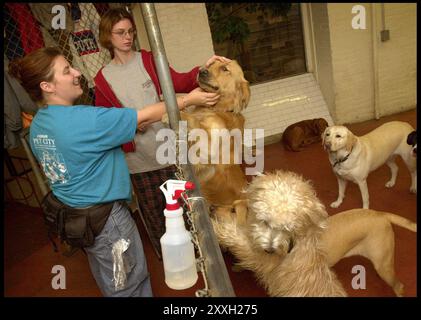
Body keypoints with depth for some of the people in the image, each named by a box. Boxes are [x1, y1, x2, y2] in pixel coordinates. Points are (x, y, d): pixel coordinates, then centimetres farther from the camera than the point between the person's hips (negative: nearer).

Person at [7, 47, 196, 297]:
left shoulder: (37, 124, 2)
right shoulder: (81, 119, -27)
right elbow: (144, 117, -23)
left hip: (74, 216, 9)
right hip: (105, 217, -9)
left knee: (109, 282, 28)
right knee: (131, 284, 14)